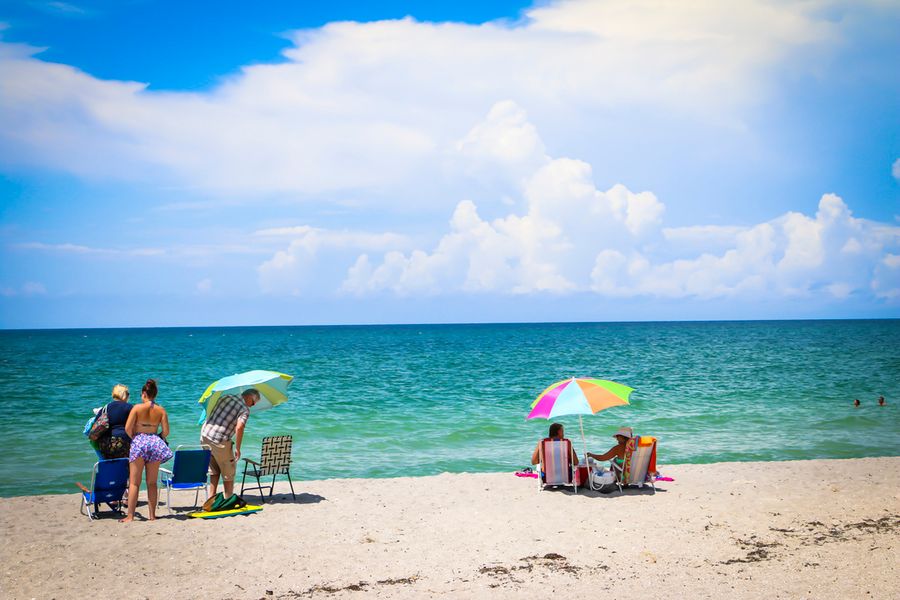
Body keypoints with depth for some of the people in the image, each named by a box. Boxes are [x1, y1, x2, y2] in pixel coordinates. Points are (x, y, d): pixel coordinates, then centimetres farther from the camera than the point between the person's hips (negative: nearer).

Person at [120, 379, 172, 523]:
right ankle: (152, 515, 10)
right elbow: (166, 431, -3)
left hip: (139, 442, -3)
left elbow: (128, 428, -9)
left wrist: (134, 438, 9)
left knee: (134, 482, 2)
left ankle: (130, 516, -2)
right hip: (155, 443, 3)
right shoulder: (161, 410, 1)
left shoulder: (137, 408, -5)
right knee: (152, 483, 10)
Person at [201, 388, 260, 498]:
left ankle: (211, 497, 23)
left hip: (204, 435, 7)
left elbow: (211, 410, 19)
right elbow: (239, 428, -23)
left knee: (214, 470, 22)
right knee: (228, 472, 11)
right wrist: (237, 448, -16)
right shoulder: (245, 409, -10)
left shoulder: (226, 397, 10)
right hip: (220, 441, -7)